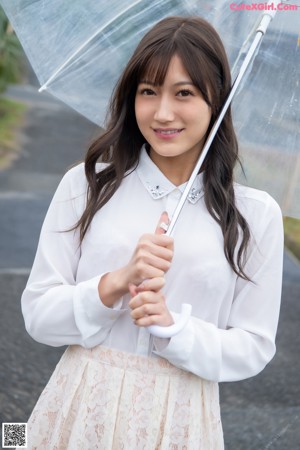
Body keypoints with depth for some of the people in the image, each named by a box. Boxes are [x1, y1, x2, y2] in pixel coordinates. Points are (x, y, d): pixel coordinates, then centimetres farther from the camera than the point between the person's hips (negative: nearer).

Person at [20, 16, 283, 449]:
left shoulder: (256, 213, -5)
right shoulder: (87, 184, -5)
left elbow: (254, 348, -2)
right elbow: (37, 314, -4)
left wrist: (174, 328, -17)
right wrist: (115, 284, -20)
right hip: (81, 410, 0)